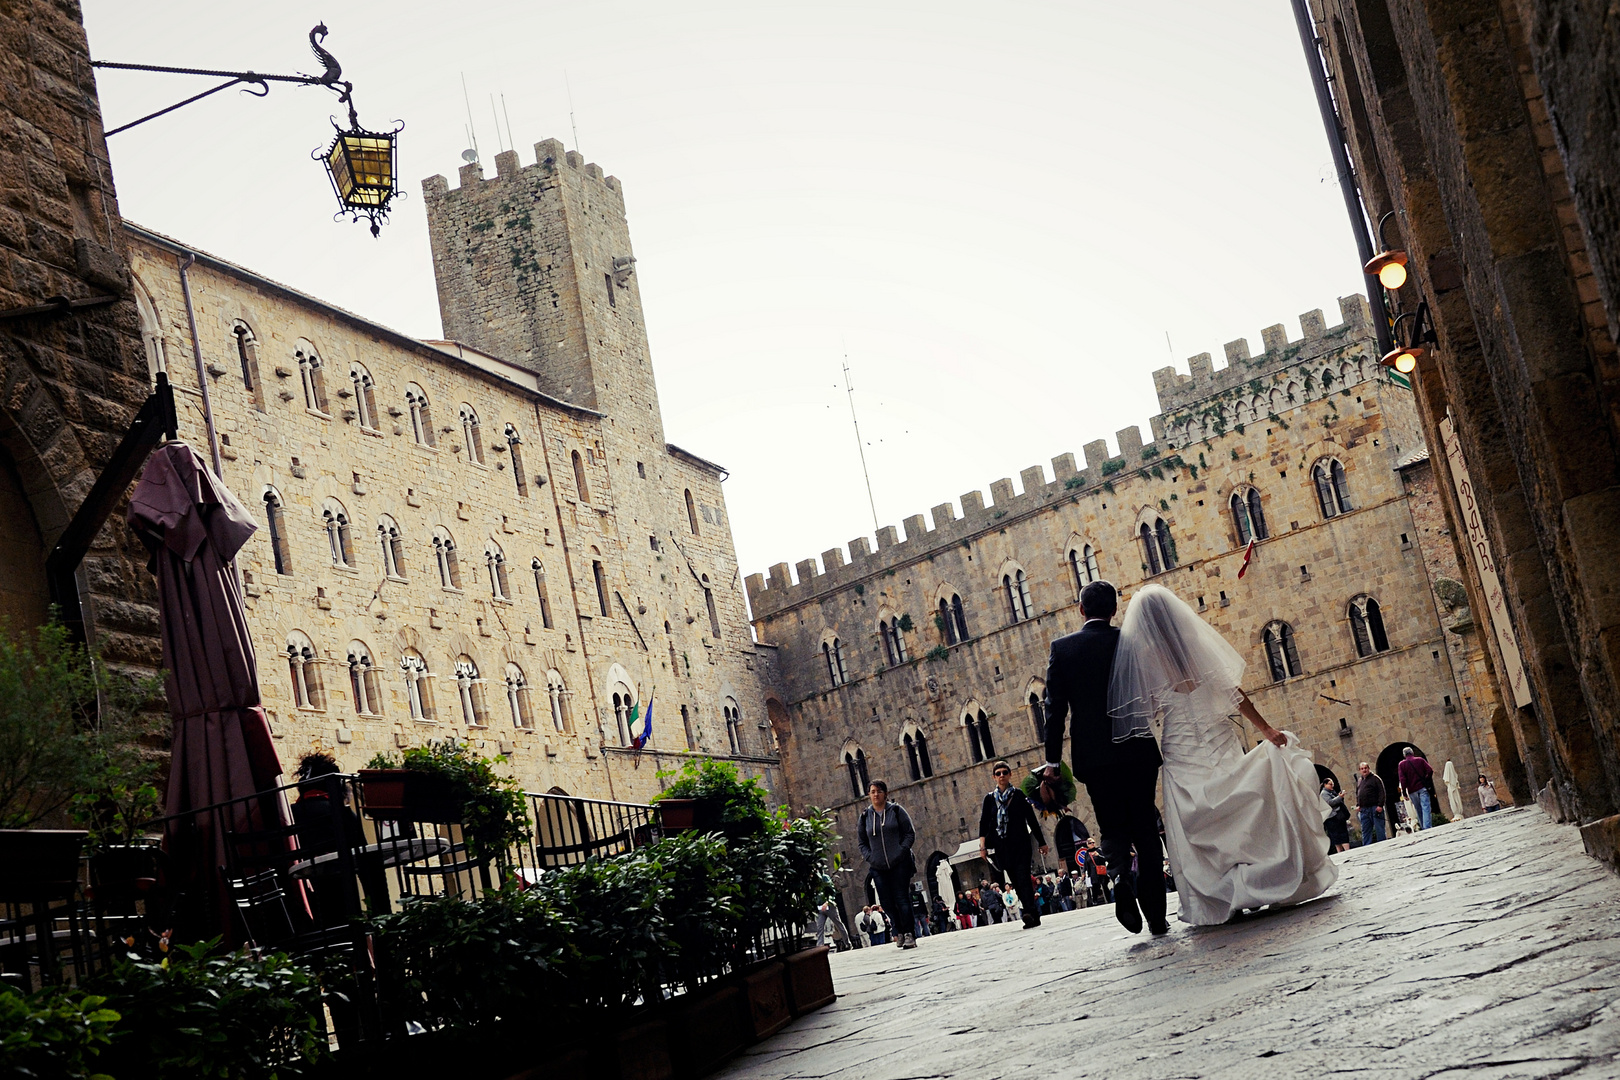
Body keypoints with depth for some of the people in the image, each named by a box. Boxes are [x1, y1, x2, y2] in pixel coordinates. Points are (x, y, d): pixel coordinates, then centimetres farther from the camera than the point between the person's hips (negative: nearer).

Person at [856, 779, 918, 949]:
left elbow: (910, 834, 2)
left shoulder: (896, 811, 2)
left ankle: (908, 934, -9)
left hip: (899, 863, -3)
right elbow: (862, 843, 14)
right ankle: (899, 932, 14)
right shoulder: (865, 817, 8)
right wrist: (870, 858, -3)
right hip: (878, 867, 3)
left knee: (902, 898, -8)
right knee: (887, 901, 1)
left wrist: (901, 851, -11)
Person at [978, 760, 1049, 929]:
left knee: (1023, 879, -16)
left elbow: (1031, 819, 6)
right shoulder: (990, 799, 10)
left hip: (1020, 843, -3)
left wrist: (1042, 842, 7)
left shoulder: (1018, 795, 4)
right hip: (1001, 846, 3)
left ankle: (1029, 914, -26)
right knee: (1016, 882, 3)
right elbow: (984, 823, 5)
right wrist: (982, 846, -6)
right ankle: (1033, 914, 8)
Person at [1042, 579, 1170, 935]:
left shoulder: (1061, 648, 0)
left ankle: (1119, 876, -20)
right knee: (1146, 830, 9)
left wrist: (1051, 765, -4)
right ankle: (1156, 915, 7)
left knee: (1113, 829, 11)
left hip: (1094, 756, 0)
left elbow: (1055, 709, -4)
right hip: (1138, 751, 0)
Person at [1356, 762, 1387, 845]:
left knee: (1379, 830, -3)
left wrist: (1380, 805, -16)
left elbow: (1381, 793, -8)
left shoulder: (1375, 778, -2)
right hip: (1364, 809, 6)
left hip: (1375, 808, -6)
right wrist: (1358, 805, 11)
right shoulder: (1359, 781, 18)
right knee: (1365, 831, 6)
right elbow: (1357, 794, 25)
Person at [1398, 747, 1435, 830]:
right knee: (1425, 808, -8)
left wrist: (1404, 792, -1)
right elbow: (1430, 771, -3)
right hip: (1422, 788, -1)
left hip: (1412, 791, 1)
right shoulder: (1420, 760, 5)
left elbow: (1402, 779, -4)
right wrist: (1427, 781, 11)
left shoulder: (1401, 764, 4)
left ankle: (1423, 827, 10)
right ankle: (1427, 827, -20)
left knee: (1419, 810, 10)